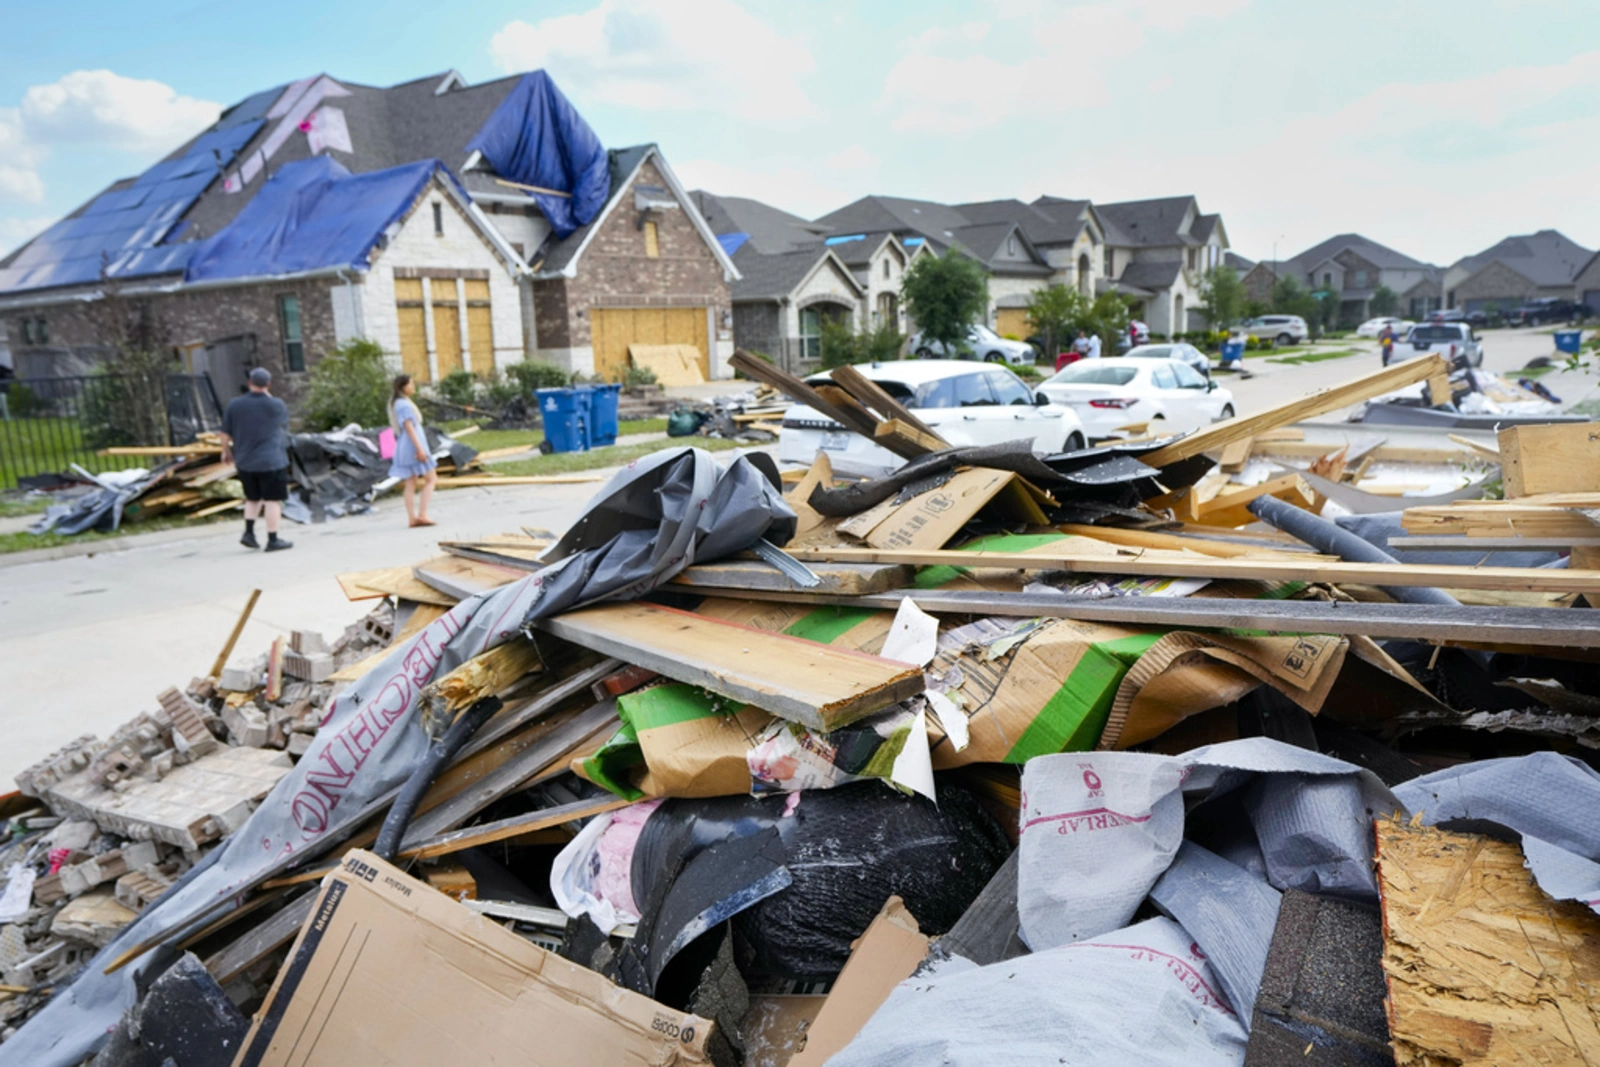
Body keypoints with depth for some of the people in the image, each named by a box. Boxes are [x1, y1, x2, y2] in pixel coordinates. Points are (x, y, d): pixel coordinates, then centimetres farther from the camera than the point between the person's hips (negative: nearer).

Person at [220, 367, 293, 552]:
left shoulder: (234, 404, 0)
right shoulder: (277, 405, -8)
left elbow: (225, 434, 4)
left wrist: (226, 452, 22)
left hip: (244, 462, 4)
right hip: (271, 461, -4)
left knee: (253, 498, 20)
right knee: (273, 500, 1)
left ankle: (249, 532, 11)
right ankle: (273, 540, 1)